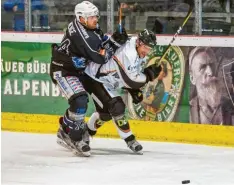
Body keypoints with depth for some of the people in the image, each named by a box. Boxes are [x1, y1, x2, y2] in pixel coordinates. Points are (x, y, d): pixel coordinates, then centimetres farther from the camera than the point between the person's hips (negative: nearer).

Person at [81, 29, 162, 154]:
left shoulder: (138, 53, 0)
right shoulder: (128, 54, -32)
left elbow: (129, 75, 12)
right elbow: (129, 80, -32)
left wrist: (134, 91, 1)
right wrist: (149, 74, -25)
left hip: (106, 81, 11)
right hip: (93, 79, -11)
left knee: (106, 112, 19)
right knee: (116, 107, -17)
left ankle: (86, 133, 38)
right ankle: (129, 140, -8)